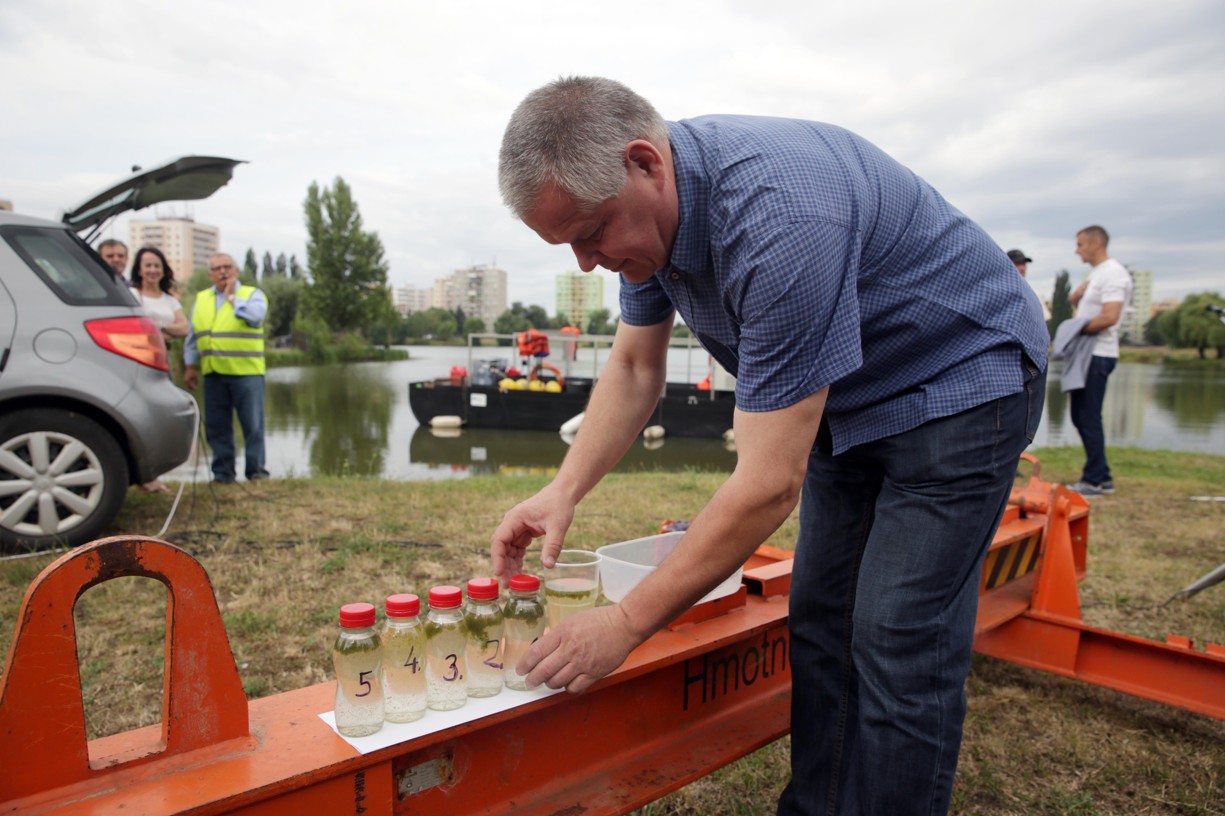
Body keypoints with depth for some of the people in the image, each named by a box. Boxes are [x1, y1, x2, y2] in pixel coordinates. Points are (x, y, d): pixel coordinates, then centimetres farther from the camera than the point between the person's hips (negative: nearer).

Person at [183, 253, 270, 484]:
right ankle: (223, 471, 16)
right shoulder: (201, 299, 18)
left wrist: (232, 296, -6)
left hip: (246, 371, -4)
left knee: (252, 424, -3)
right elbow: (193, 337, 21)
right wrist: (190, 366, 15)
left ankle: (256, 469, 5)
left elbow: (255, 316, -17)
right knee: (216, 425, 6)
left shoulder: (252, 294, 5)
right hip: (213, 373, 4)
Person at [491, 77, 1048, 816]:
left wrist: (627, 623, -28)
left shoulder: (780, 216, -37)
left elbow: (771, 483, -35)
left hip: (962, 375, -7)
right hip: (849, 396, 8)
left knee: (899, 644, -10)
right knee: (820, 620, 9)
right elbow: (635, 367, 0)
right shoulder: (647, 201, -9)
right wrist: (565, 490, -14)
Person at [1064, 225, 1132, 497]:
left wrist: (1078, 330, -12)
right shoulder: (1096, 273, 17)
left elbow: (1109, 317, -23)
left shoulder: (1113, 274, -14)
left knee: (1089, 418, -6)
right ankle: (1102, 477, 20)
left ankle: (1094, 480, 2)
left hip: (1098, 355, -10)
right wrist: (1079, 292, 1)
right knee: (1080, 416, 12)